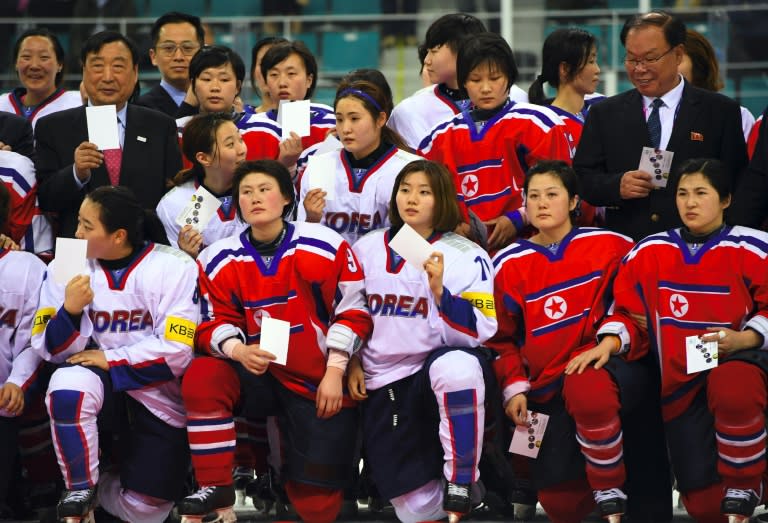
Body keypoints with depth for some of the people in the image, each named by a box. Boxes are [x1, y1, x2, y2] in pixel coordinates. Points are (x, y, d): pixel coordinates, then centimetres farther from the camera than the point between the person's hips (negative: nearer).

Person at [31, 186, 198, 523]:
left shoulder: (173, 268, -13)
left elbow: (176, 351, -17)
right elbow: (53, 350, -5)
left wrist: (110, 360, -17)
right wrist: (70, 310, -23)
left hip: (160, 399, -1)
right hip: (101, 388, 1)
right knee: (68, 384, -34)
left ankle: (103, 486, 29)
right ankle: (80, 491, -13)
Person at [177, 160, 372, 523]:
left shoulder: (327, 246, -7)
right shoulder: (219, 260, -1)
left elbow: (352, 311, -4)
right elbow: (214, 324, -1)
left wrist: (334, 373, -10)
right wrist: (239, 351, -23)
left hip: (319, 383, -2)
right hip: (258, 374, 2)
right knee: (202, 377, -30)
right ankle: (216, 492, -20)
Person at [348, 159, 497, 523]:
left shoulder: (466, 256, -5)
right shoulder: (367, 248, 7)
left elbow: (478, 331, -15)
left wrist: (439, 291, -26)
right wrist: (353, 361, 7)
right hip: (383, 385, 3)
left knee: (458, 366, -43)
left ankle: (461, 485, -27)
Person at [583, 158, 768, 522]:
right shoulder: (649, 252, 7)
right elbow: (629, 314, 10)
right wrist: (609, 342, -10)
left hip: (737, 360, -3)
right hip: (680, 385, 3)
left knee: (733, 387, -44)